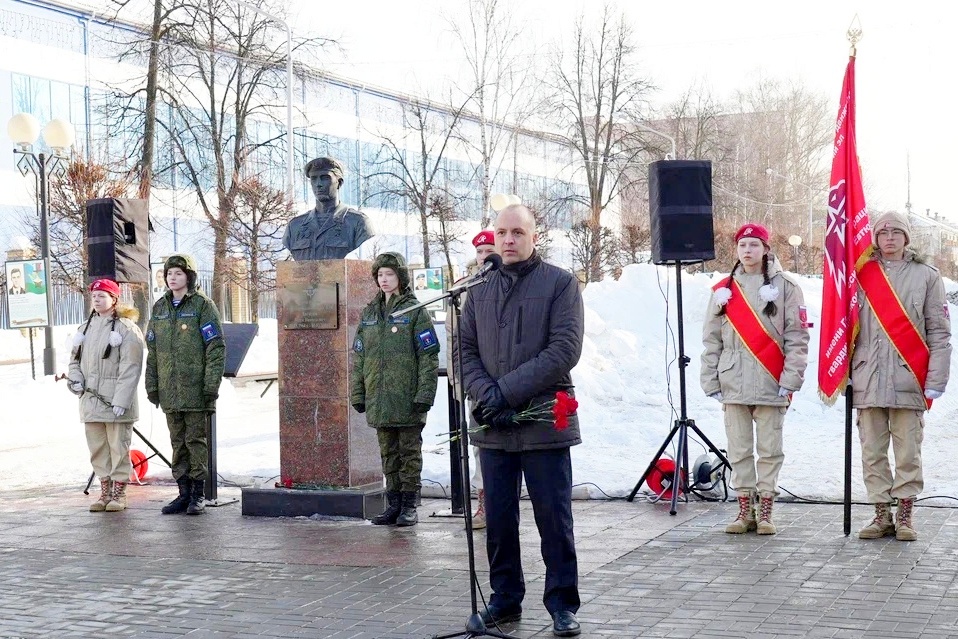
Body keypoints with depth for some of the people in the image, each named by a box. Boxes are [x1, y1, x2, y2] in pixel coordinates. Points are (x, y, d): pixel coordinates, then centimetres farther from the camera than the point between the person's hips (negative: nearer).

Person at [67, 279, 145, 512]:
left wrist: (121, 401, -18)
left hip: (116, 401, -7)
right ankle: (105, 492, 19)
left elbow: (130, 368, -13)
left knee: (118, 449, -2)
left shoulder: (126, 328, -7)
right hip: (91, 400, 7)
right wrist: (75, 379, 2)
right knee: (97, 449, 10)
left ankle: (119, 493, 7)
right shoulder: (87, 327, 14)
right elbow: (75, 358, 23)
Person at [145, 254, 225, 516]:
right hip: (169, 390, 5)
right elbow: (152, 350, 16)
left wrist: (211, 384, -14)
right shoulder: (160, 307, 14)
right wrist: (152, 385, 10)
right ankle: (184, 493, 16)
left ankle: (198, 494, 6)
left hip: (195, 387, -5)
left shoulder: (202, 305, -3)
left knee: (196, 440, -1)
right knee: (178, 442, 9)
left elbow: (216, 346, -8)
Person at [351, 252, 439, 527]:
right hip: (378, 400, 5)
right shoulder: (370, 313, 13)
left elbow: (429, 356, -8)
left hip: (407, 400, -5)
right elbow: (358, 356, 15)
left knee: (409, 453, 3)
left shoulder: (414, 311, -4)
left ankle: (409, 506, 10)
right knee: (388, 454, 11)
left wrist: (424, 394, -15)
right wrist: (357, 393, 9)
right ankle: (393, 504, 19)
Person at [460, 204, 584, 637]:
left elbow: (565, 349, -10)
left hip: (544, 421, -4)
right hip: (492, 426, 4)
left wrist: (507, 391, -14)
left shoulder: (560, 284, 0)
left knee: (553, 518, 0)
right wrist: (486, 395, -10)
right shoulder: (480, 291, 14)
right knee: (498, 519, 9)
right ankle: (505, 598, 21)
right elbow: (466, 349, 10)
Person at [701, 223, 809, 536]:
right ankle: (745, 510, 13)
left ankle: (765, 510, 9)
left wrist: (790, 380, -9)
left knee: (769, 449, 1)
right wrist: (710, 381, 6)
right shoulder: (724, 290, 12)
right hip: (733, 384, 3)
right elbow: (711, 340, 12)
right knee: (739, 449, 6)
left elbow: (797, 337, -3)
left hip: (770, 384, -3)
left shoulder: (784, 287, 2)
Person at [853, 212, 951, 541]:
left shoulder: (926, 276, 4)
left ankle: (905, 515, 10)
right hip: (868, 379, 2)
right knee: (872, 451, 4)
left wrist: (935, 380, -5)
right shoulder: (863, 275, 11)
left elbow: (939, 332, 2)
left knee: (908, 451, 0)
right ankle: (882, 514, 13)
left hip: (908, 379, -2)